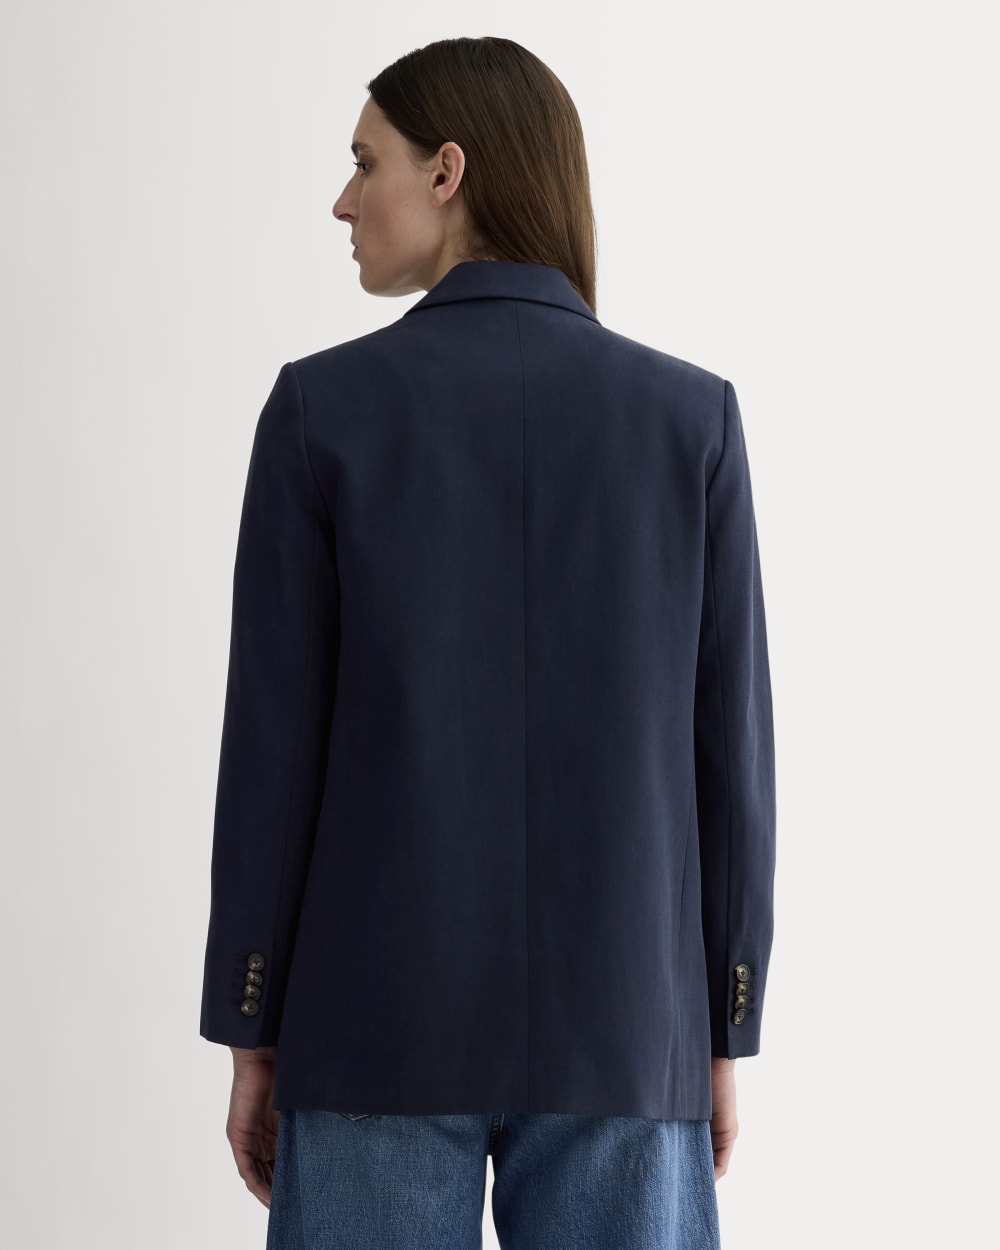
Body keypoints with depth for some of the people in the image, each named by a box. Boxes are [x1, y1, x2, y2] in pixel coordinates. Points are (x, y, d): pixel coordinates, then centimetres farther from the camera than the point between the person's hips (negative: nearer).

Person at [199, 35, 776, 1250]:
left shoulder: (324, 407, -5)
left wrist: (251, 1034, 3)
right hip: (614, 1021, 1)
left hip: (381, 1015, -1)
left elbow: (273, 741, -5)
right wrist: (723, 1037, 7)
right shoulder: (692, 416, -1)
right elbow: (726, 747, -1)